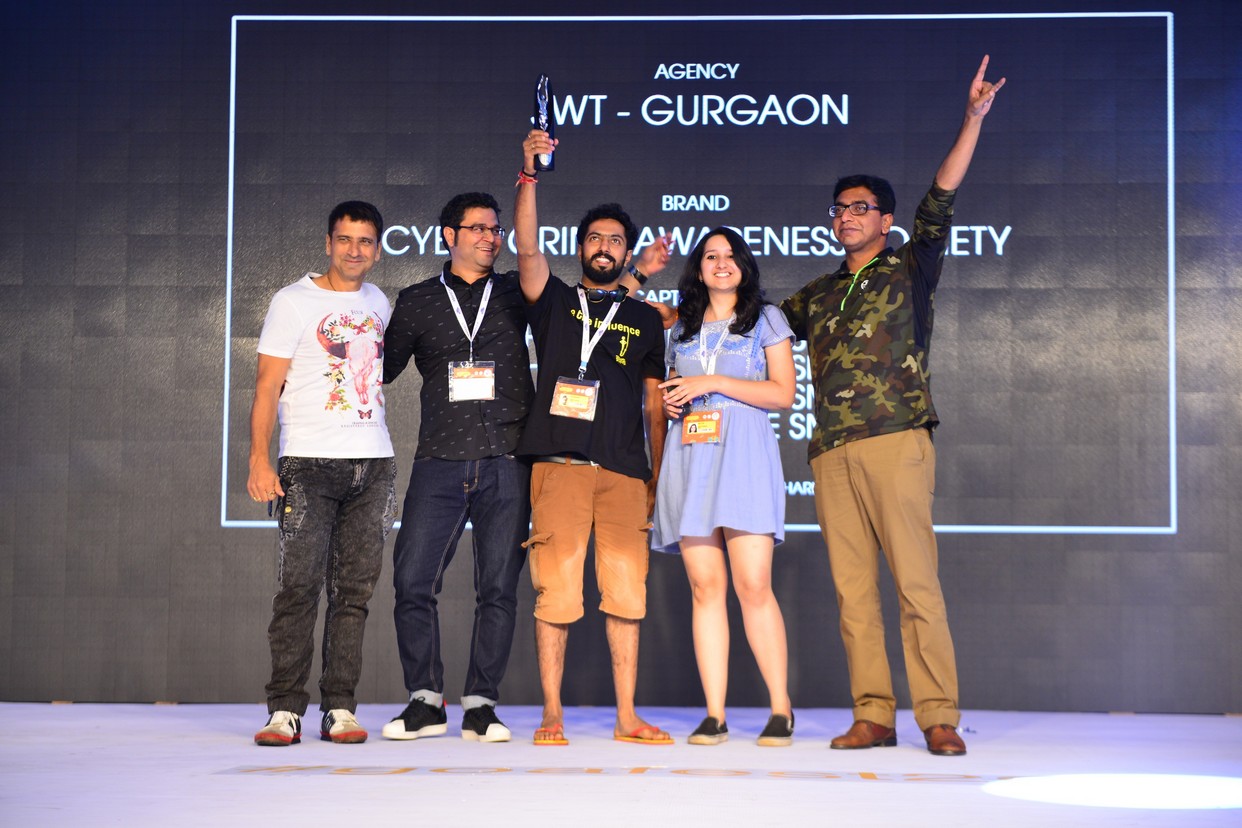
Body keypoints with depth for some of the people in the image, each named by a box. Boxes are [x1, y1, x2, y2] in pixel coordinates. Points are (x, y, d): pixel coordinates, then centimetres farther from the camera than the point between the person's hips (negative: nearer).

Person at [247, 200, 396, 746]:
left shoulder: (378, 303, 17)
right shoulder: (294, 301, 2)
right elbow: (267, 386, -3)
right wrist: (259, 460, -15)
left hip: (372, 464, 5)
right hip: (308, 464, -4)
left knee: (354, 590, 2)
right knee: (299, 585, -10)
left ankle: (340, 709, 5)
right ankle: (285, 711, -5)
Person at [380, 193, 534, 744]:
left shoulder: (515, 295, 14)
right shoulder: (417, 302, 14)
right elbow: (382, 368, 20)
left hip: (506, 463, 0)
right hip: (440, 462, 0)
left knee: (498, 588, -1)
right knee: (413, 580, -7)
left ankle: (480, 705, 9)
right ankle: (425, 702, 7)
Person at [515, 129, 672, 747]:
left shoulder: (645, 320, 19)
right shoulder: (554, 301, 14)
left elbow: (655, 404, 18)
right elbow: (528, 246, -4)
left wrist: (659, 479, 11)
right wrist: (529, 174, -16)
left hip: (625, 472, 2)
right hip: (559, 465, -2)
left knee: (626, 593, -1)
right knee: (555, 591, -5)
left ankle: (627, 718, 6)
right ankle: (552, 714, 3)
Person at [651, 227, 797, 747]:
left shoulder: (766, 319, 12)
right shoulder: (680, 329, 22)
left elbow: (783, 393, 2)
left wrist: (713, 382, -6)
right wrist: (668, 403, 4)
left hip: (743, 456, -3)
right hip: (690, 459, 3)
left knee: (753, 586, -13)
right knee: (705, 587, -3)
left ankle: (781, 709, -6)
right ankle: (714, 714, -3)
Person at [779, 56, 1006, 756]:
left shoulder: (909, 270, 10)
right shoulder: (819, 295, 22)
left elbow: (942, 200, 0)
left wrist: (974, 118, -9)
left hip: (896, 441, -5)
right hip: (832, 451, 5)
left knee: (916, 581, -9)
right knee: (853, 587, 2)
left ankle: (940, 717, -6)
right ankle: (874, 716, 6)